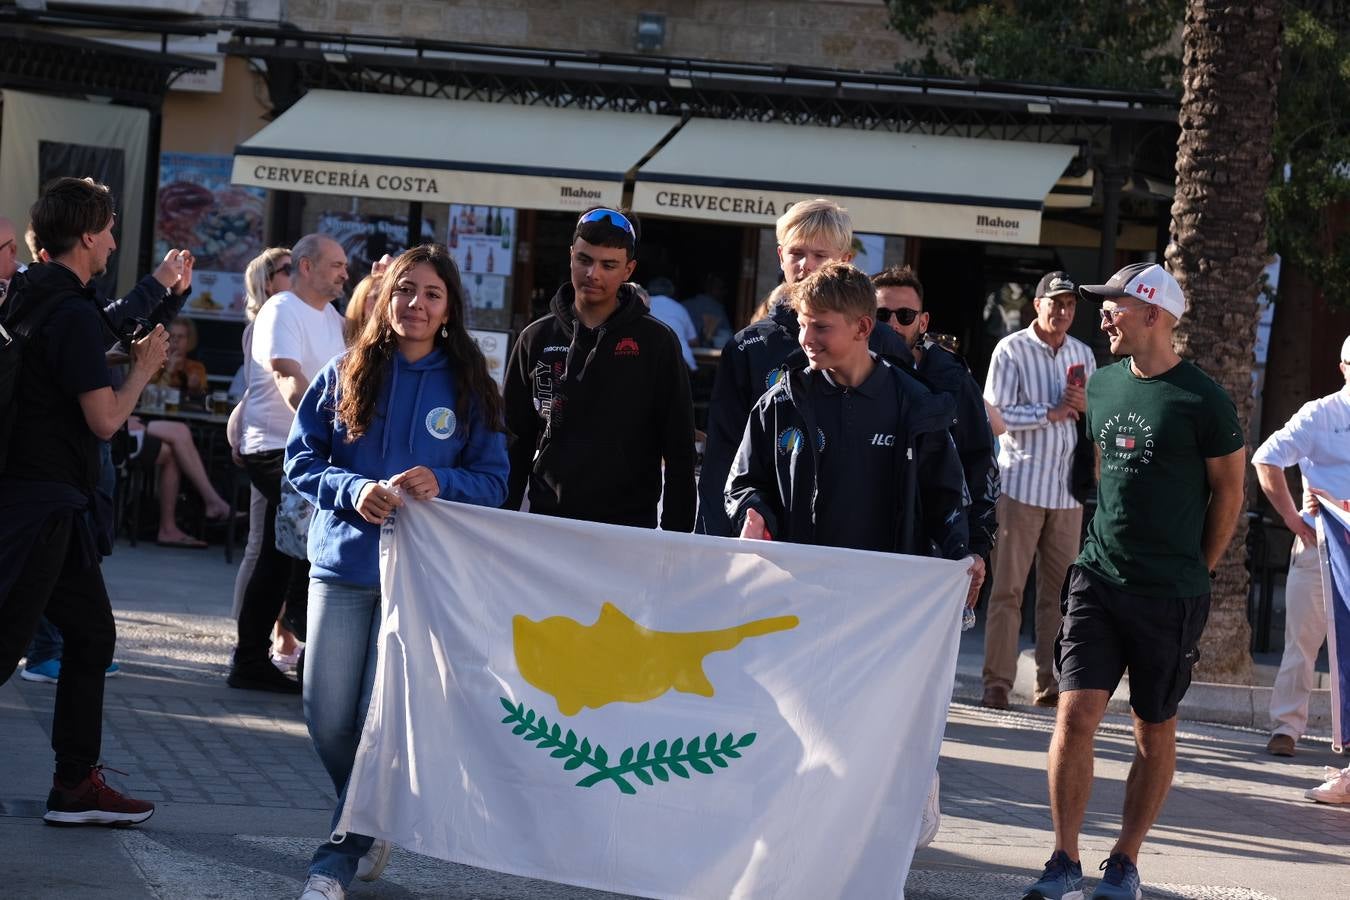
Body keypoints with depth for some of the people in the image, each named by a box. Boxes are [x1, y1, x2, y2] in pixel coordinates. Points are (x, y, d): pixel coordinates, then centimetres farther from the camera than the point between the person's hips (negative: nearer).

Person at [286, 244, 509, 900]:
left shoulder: (468, 389, 4)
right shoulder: (345, 376, 7)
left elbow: (493, 480, 4)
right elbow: (301, 458, 5)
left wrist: (440, 483, -17)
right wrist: (353, 490, -14)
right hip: (342, 563, 2)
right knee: (328, 720, 1)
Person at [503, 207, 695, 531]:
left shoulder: (656, 343, 1)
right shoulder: (538, 339, 9)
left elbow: (679, 452, 1)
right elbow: (515, 442, 14)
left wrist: (676, 536, -5)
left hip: (629, 527, -3)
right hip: (546, 522, 3)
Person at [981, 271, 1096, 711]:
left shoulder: (1083, 354, 15)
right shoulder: (1011, 350, -1)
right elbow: (995, 411, -8)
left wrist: (1085, 407, -2)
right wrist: (1051, 413, -12)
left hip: (1068, 488, 5)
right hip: (1022, 482, -4)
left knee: (1059, 590, 4)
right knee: (1007, 587, -5)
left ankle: (1049, 682, 8)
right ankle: (997, 682, -3)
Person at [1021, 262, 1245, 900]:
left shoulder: (1202, 401, -9)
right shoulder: (1102, 387, 7)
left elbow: (1228, 491, 0)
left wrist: (1195, 574, 4)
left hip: (1171, 595, -4)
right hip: (1099, 579, 4)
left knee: (1154, 729, 7)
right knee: (1075, 714, -6)